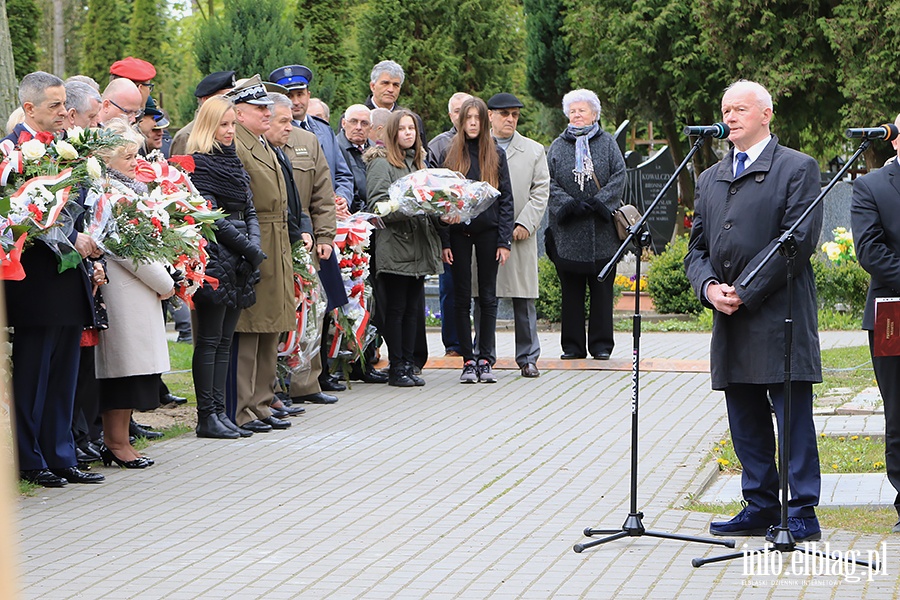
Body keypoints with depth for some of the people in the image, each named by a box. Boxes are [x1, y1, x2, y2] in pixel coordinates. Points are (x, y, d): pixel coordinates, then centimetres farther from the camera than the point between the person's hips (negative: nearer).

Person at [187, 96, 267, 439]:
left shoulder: (234, 163, 17)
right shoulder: (199, 165, -8)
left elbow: (250, 212, 16)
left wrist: (253, 246, -2)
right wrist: (251, 250, -9)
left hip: (239, 264, 8)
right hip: (215, 259, -8)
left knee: (225, 340, 8)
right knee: (210, 340, -5)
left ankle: (220, 412, 10)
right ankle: (207, 417, -2)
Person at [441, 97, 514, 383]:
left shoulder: (496, 154, 5)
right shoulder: (452, 154, 5)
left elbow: (506, 199, 3)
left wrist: (504, 240, -5)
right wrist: (444, 241, -4)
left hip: (488, 232, 0)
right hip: (459, 233, 0)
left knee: (488, 298, 2)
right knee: (462, 298, 2)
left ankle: (485, 360, 6)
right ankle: (468, 360, 6)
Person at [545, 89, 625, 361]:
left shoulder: (607, 143, 9)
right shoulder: (558, 146, 10)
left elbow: (619, 176, 0)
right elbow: (549, 182, 2)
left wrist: (597, 202, -13)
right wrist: (569, 205, -13)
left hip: (601, 230, -1)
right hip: (568, 232, 1)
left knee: (602, 288, 1)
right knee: (571, 290, 2)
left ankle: (601, 344, 6)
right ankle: (573, 345, 6)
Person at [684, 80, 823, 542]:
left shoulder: (798, 169, -1)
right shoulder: (710, 179, 19)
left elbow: (798, 240, -11)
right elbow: (697, 245, 18)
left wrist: (743, 292, -14)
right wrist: (708, 287, -5)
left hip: (780, 315, -7)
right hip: (729, 321, 7)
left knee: (792, 416, -6)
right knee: (745, 421, 9)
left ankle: (802, 515, -3)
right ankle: (761, 507, 18)